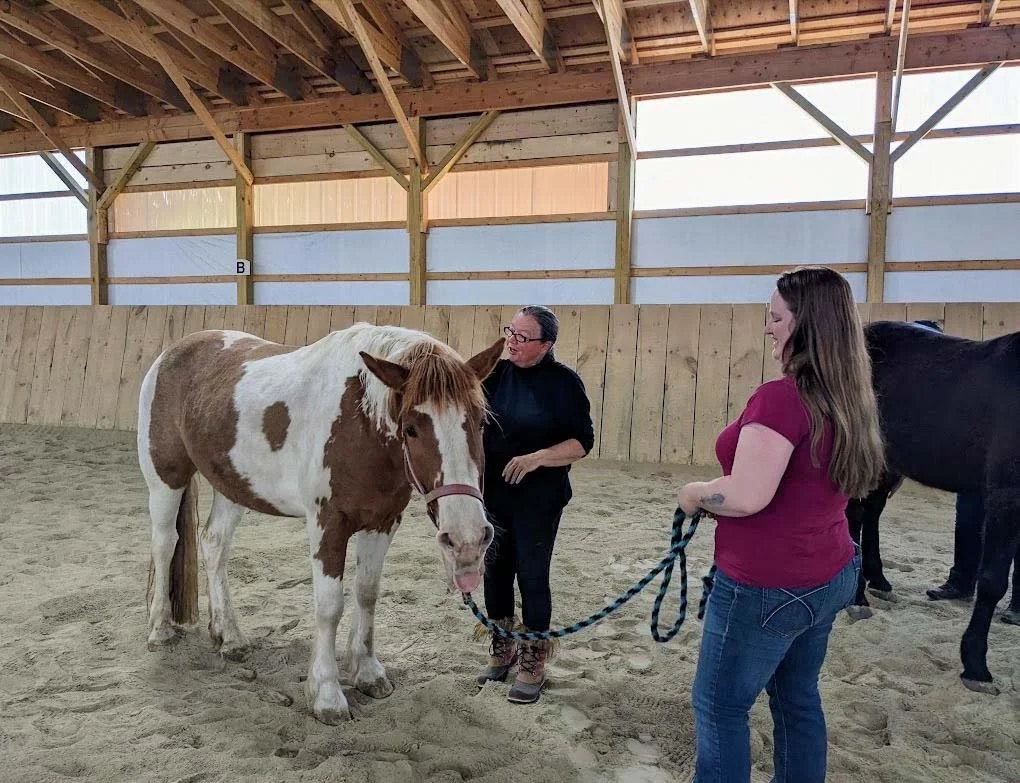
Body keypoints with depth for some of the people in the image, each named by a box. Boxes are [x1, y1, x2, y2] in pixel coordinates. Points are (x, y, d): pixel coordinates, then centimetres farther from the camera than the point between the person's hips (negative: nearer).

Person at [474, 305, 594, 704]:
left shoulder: (563, 382, -12)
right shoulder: (496, 373, 1)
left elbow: (583, 442, -11)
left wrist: (538, 457, -25)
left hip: (538, 499, -5)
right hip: (493, 492, 5)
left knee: (532, 576, 3)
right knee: (495, 570, 15)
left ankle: (532, 664, 22)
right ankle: (501, 652, 35)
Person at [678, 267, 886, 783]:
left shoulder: (780, 397, -24)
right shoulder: (851, 399, 4)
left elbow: (746, 496, -30)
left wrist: (693, 494, -11)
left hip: (768, 586, -9)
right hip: (831, 573, 9)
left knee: (718, 707, 8)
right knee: (798, 698, 23)